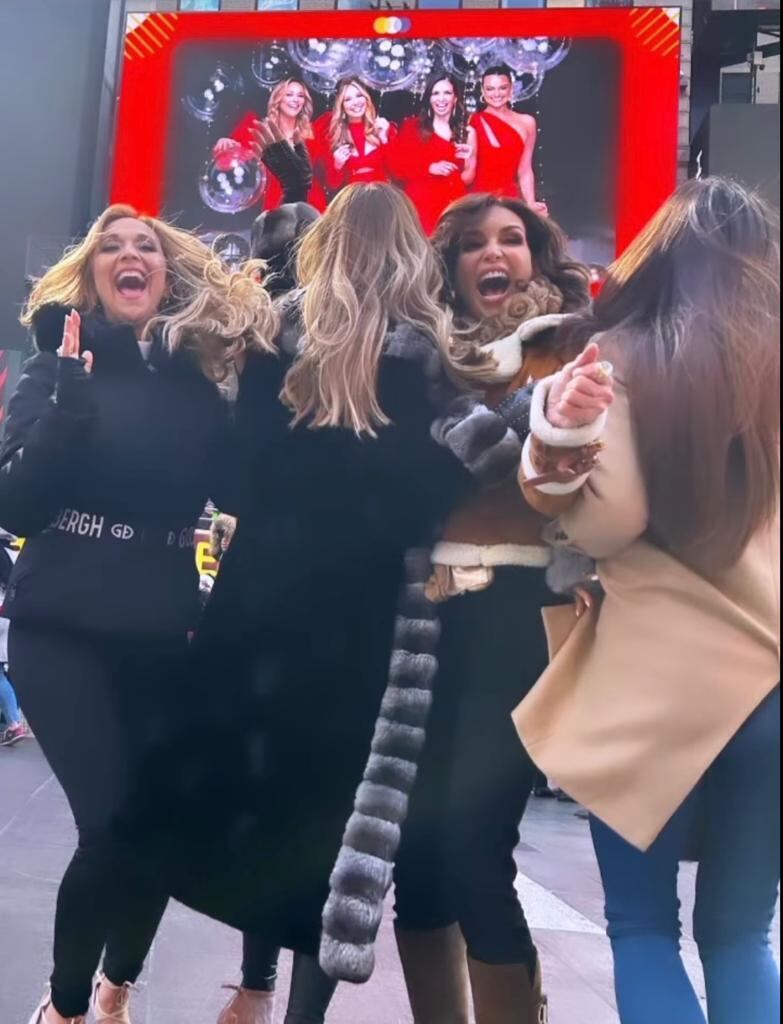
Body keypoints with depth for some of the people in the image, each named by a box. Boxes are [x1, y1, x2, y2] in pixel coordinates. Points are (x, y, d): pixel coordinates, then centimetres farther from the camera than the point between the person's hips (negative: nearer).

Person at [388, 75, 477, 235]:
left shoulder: (467, 133, 12)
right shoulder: (412, 127, 10)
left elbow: (467, 180, 12)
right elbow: (394, 165, 1)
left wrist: (470, 160, -7)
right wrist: (430, 168, -8)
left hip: (453, 205, 2)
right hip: (419, 202, -2)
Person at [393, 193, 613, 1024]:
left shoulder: (569, 352, 4)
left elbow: (579, 495, -10)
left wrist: (572, 427, -31)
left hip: (518, 611, -4)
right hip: (429, 611, 4)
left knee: (474, 845, -8)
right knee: (415, 838, 7)